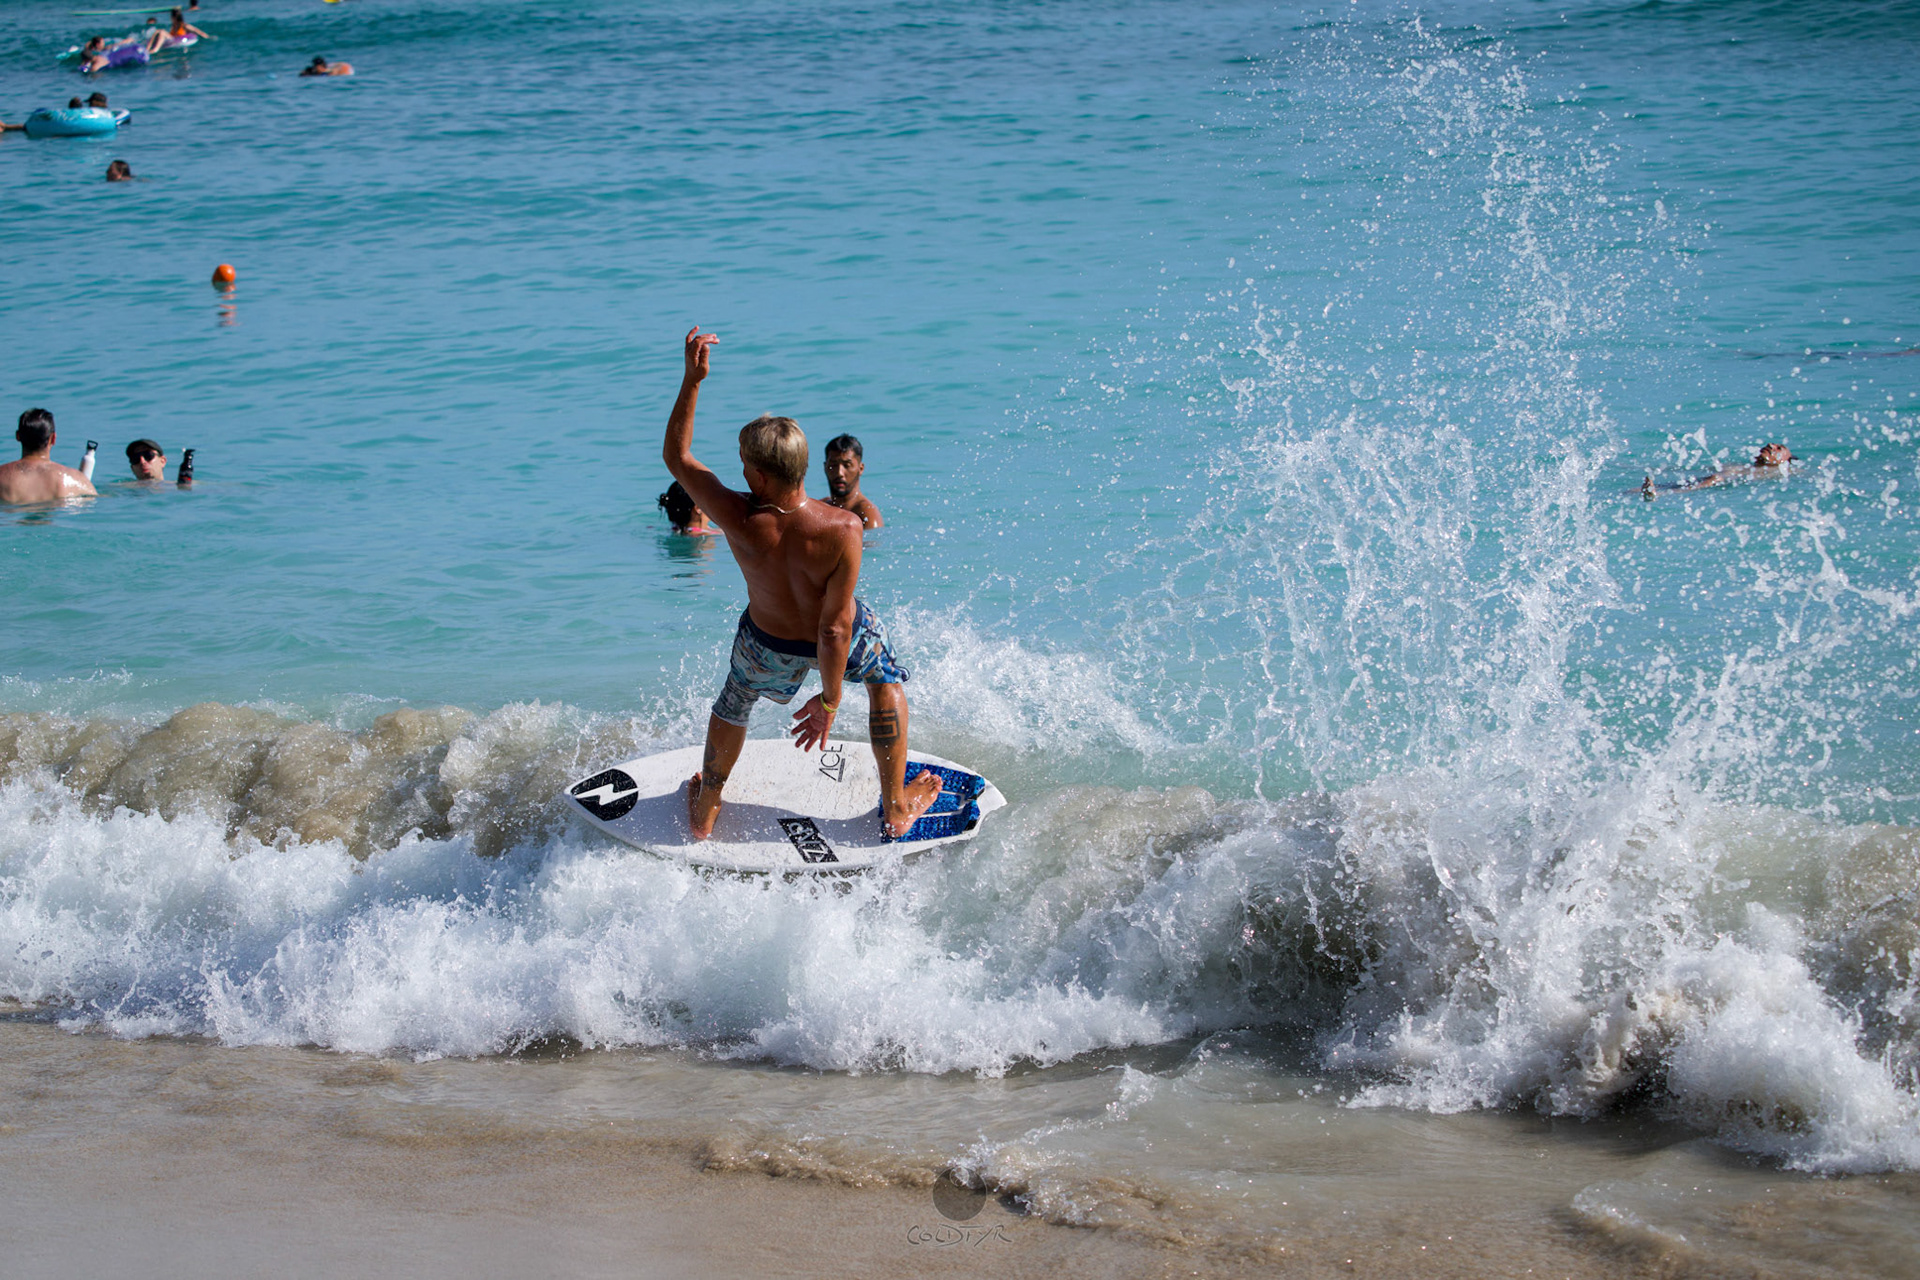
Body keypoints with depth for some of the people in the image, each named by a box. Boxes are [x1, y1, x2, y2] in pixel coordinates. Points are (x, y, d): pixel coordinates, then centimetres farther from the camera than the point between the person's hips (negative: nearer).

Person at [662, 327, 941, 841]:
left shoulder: (737, 519, -35)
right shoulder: (843, 529, -39)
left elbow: (676, 455, -18)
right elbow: (836, 628, -31)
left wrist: (692, 379, -20)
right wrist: (829, 699, -17)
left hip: (767, 642, 1)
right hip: (835, 641, -1)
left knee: (733, 705, 34)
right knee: (886, 680, 32)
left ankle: (704, 813, 54)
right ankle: (896, 809, 42)